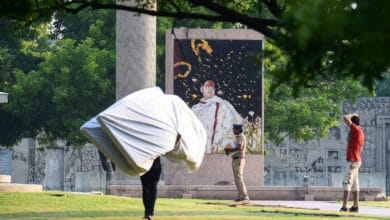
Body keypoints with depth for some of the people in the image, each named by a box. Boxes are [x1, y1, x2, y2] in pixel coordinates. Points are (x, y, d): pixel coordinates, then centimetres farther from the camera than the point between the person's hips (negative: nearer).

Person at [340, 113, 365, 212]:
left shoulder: (356, 129, -13)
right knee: (354, 184, 11)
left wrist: (353, 115, -1)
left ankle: (344, 206, -19)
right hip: (356, 160, 10)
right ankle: (355, 206, 13)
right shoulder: (360, 133, 16)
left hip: (353, 161, -10)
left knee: (346, 182, -13)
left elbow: (345, 118, -20)